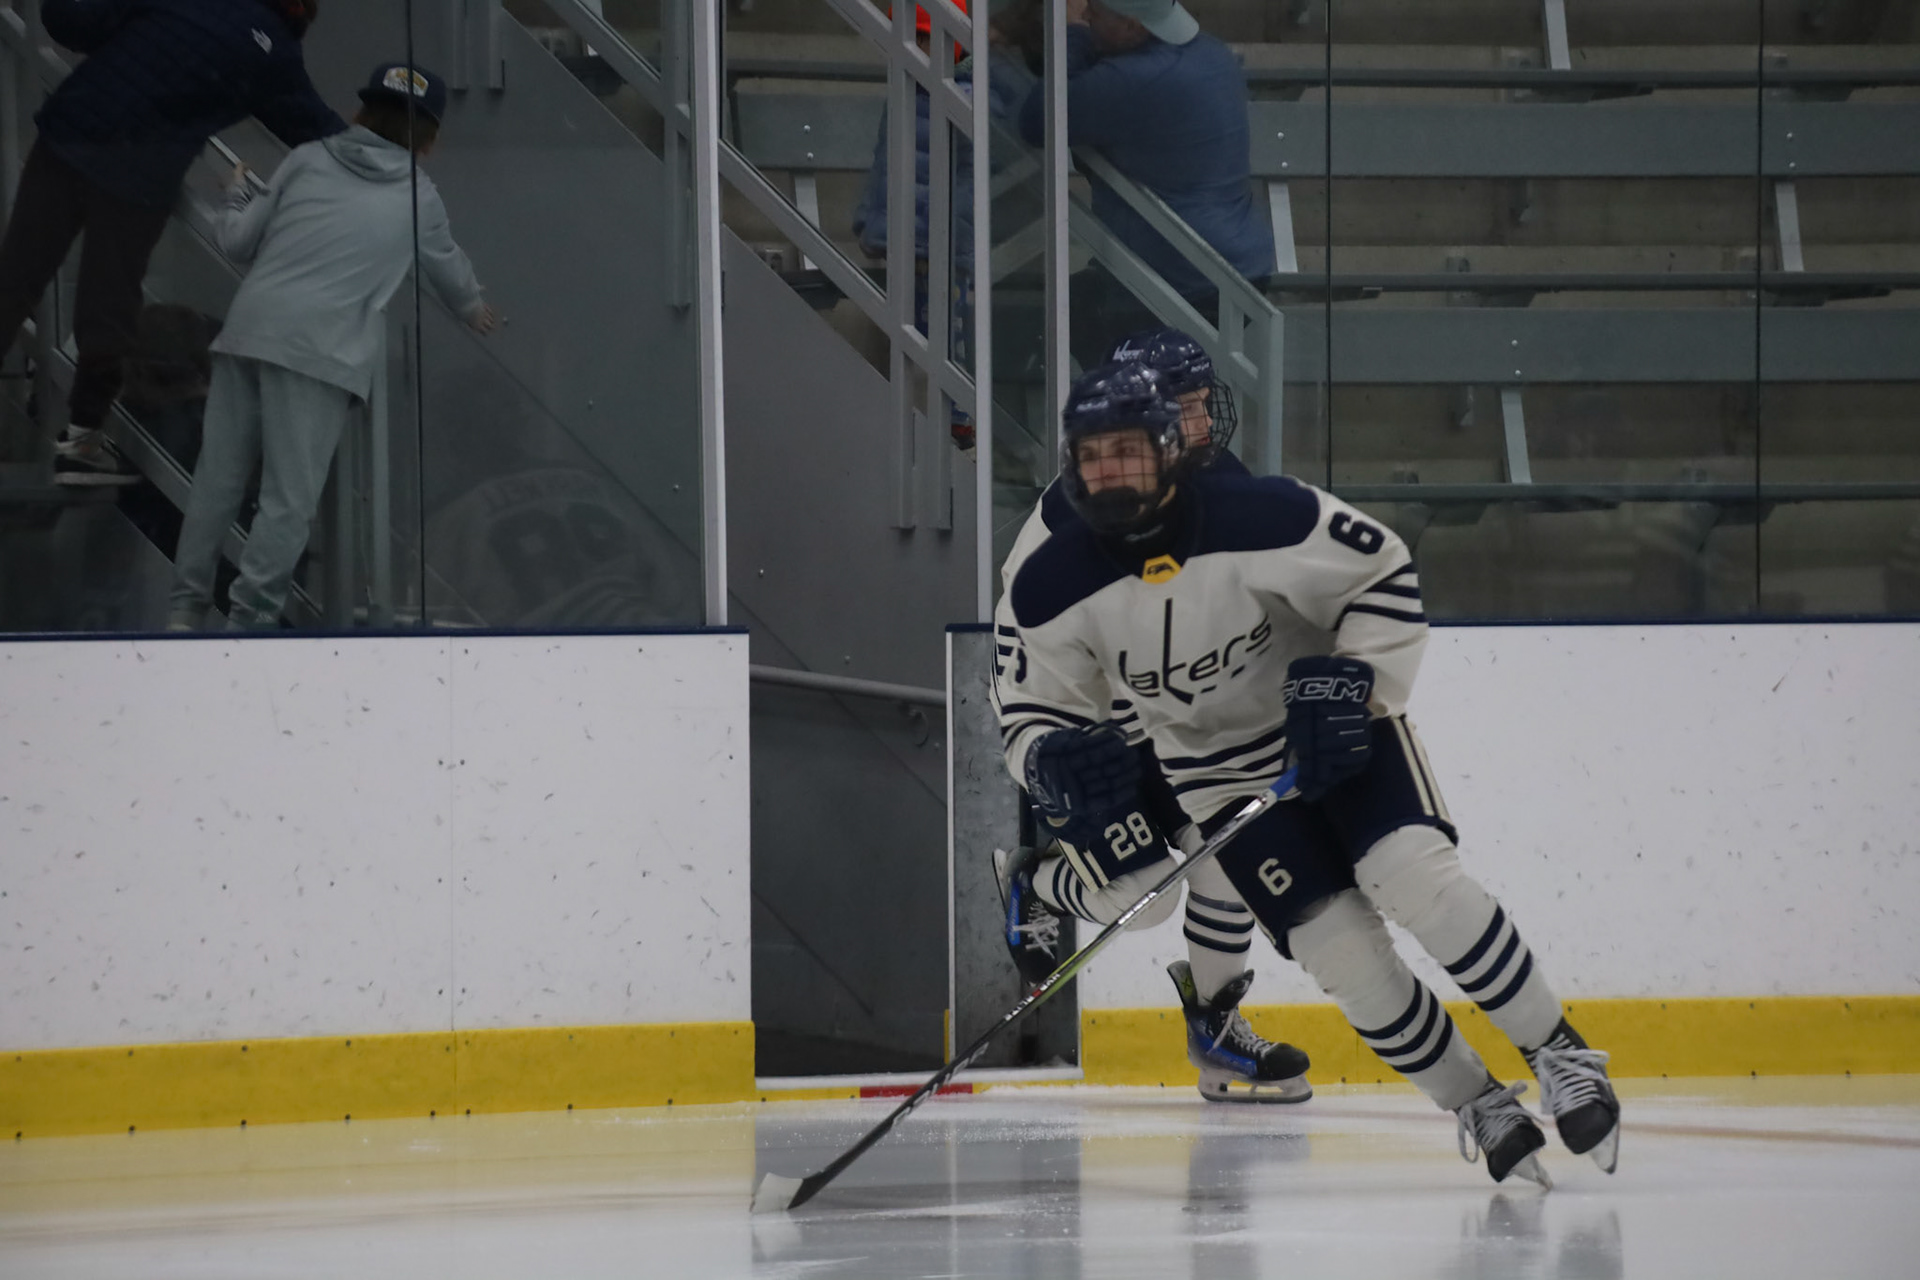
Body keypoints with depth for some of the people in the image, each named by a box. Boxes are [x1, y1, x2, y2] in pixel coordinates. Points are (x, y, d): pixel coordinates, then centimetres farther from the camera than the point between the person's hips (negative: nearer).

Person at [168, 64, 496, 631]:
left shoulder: (307, 160, 14)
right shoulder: (418, 196, 13)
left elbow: (239, 240, 14)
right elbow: (448, 267, 32)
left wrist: (237, 197, 37)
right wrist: (473, 307, 54)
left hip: (249, 329, 3)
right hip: (320, 353, -3)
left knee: (218, 478, 8)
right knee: (289, 498, -1)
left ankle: (187, 607, 12)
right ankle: (249, 621, -6)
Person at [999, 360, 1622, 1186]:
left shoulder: (1259, 516, -25)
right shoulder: (1056, 588, -15)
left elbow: (1384, 574, -14)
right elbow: (1038, 711, -3)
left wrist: (1356, 682, -22)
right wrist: (1055, 764, -25)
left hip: (1334, 732, -2)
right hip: (1224, 774, 3)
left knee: (1415, 877, -24)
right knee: (1340, 949, -11)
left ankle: (1559, 1054, -10)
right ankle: (1480, 1109, 6)